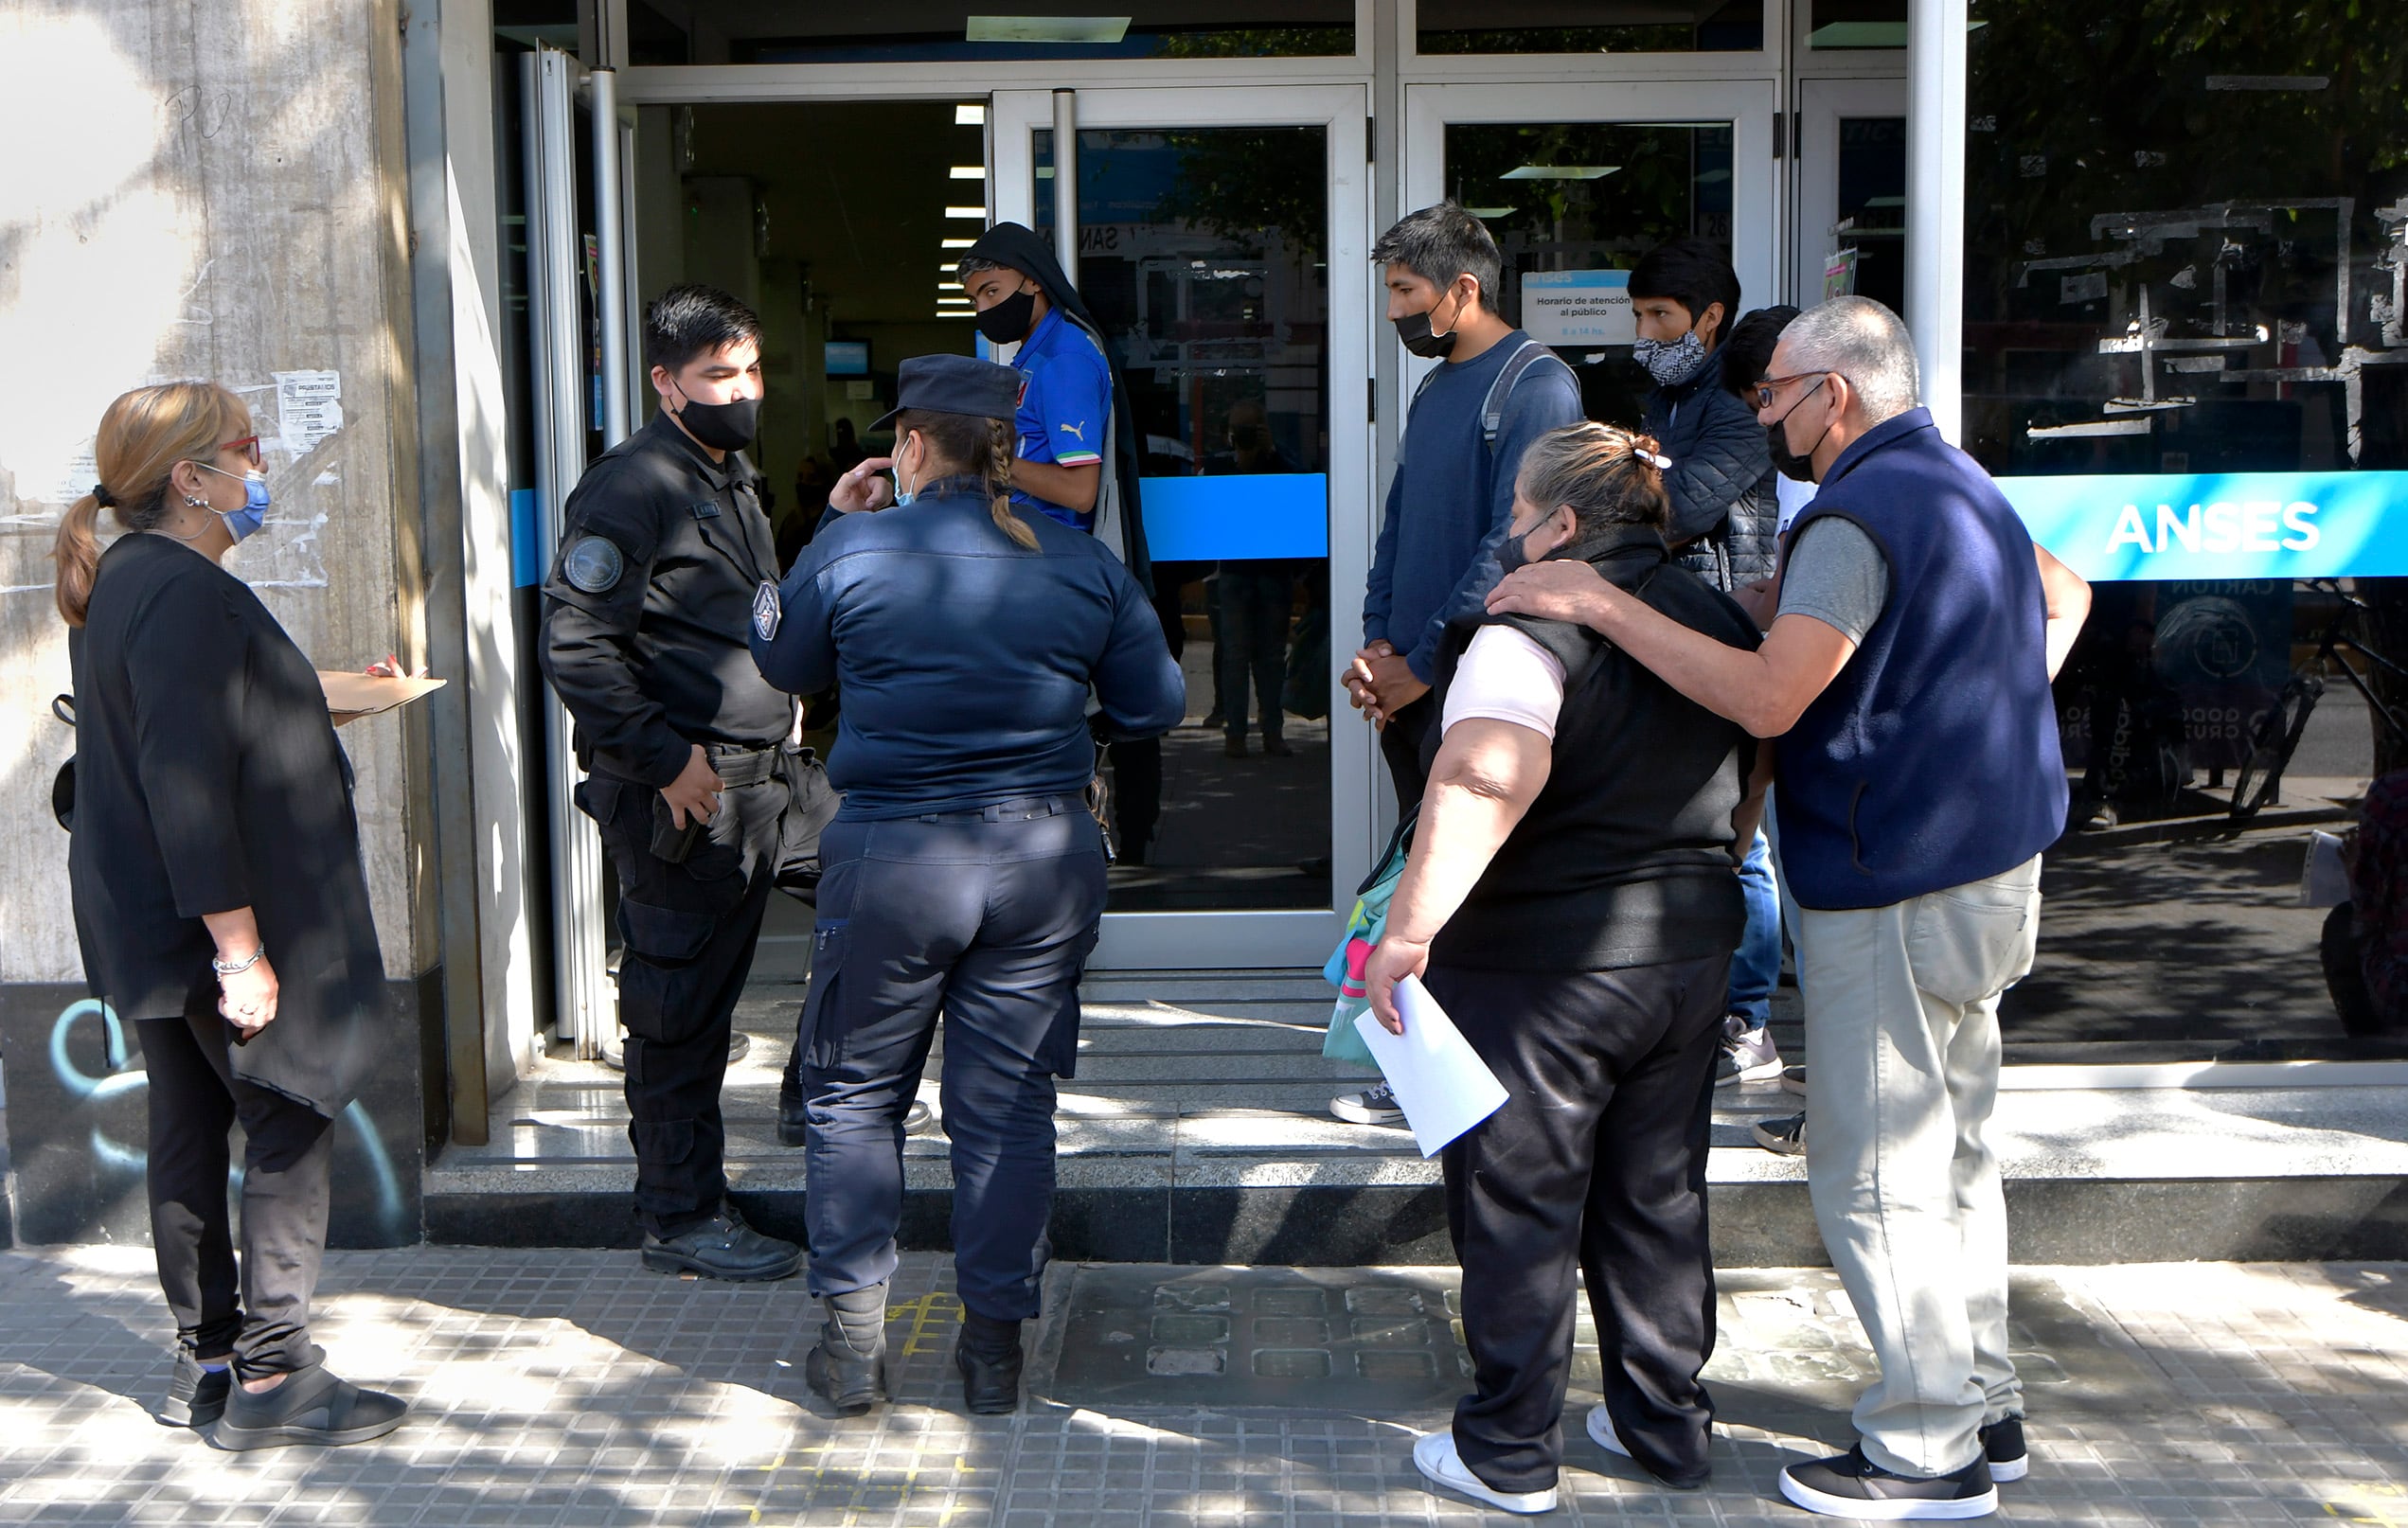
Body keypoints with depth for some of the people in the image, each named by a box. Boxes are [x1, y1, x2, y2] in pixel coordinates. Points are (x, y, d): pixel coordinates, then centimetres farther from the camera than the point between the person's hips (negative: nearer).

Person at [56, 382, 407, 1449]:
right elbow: (187, 784, -26)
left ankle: (204, 1364, 24)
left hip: (150, 927, 10)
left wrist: (331, 697, 35)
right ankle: (270, 1379, 4)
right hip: (211, 924, -10)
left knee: (189, 1136, 14)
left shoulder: (125, 583, 12)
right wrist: (240, 949, -25)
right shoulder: (185, 592, -21)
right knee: (290, 1129, -2)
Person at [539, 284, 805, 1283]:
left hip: (748, 786, 9)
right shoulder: (633, 487, -12)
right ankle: (681, 1218, 7)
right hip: (675, 798, -9)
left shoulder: (732, 480, 18)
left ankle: (688, 1194, 26)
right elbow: (575, 646, -19)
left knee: (709, 1002, 15)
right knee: (677, 1011, -2)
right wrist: (666, 756, -20)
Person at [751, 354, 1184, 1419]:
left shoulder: (855, 549, -7)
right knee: (1007, 1105, 10)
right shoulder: (1085, 564, 0)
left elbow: (784, 662, 10)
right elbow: (1154, 709, 5)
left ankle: (852, 1338, 15)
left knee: (853, 1093, 14)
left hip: (891, 859, -2)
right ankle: (994, 1347, 16)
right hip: (1045, 856, 2)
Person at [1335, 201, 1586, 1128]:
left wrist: (1424, 662, -15)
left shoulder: (1534, 385, -11)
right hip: (1409, 685, 9)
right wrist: (1376, 641, 7)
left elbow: (1514, 547, -17)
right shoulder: (1435, 389, 17)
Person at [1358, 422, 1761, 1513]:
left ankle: (1509, 1454, 15)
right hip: (1691, 953, 7)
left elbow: (1484, 781, -32)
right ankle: (1668, 1424, 28)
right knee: (1658, 1199, 18)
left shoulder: (1531, 629, -17)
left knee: (1519, 1210, 5)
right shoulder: (1717, 623, 8)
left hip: (1543, 968, -7)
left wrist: (1409, 928, -33)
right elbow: (1751, 771, 19)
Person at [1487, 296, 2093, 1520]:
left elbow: (1769, 698, -29)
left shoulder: (1860, 517, -19)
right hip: (1988, 865, 10)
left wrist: (1602, 605, -25)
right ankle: (1982, 1409, 30)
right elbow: (2064, 596, 30)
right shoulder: (1962, 489, 14)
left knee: (1874, 1173, -1)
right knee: (1951, 1150, 19)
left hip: (1898, 891, -10)